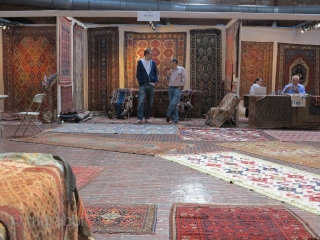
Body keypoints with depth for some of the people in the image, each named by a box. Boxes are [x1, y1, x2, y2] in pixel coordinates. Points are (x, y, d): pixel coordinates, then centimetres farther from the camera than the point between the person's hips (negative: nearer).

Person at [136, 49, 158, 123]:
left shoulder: (153, 62, 9)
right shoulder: (140, 62, -1)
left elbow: (156, 73, 13)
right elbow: (138, 74, -2)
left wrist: (155, 82, 1)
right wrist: (141, 82, -8)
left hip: (151, 85, 4)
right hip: (143, 85, -4)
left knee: (150, 103, 7)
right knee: (141, 102, -13)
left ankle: (147, 117, 16)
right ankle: (139, 118, -14)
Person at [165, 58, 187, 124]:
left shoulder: (181, 69, -1)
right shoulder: (171, 70, 16)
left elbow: (184, 79, -5)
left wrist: (180, 87, -9)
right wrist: (168, 76, 3)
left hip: (177, 89, -6)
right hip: (170, 88, 6)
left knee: (173, 103, -15)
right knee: (173, 104, 3)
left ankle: (168, 115, 2)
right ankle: (175, 119, 7)